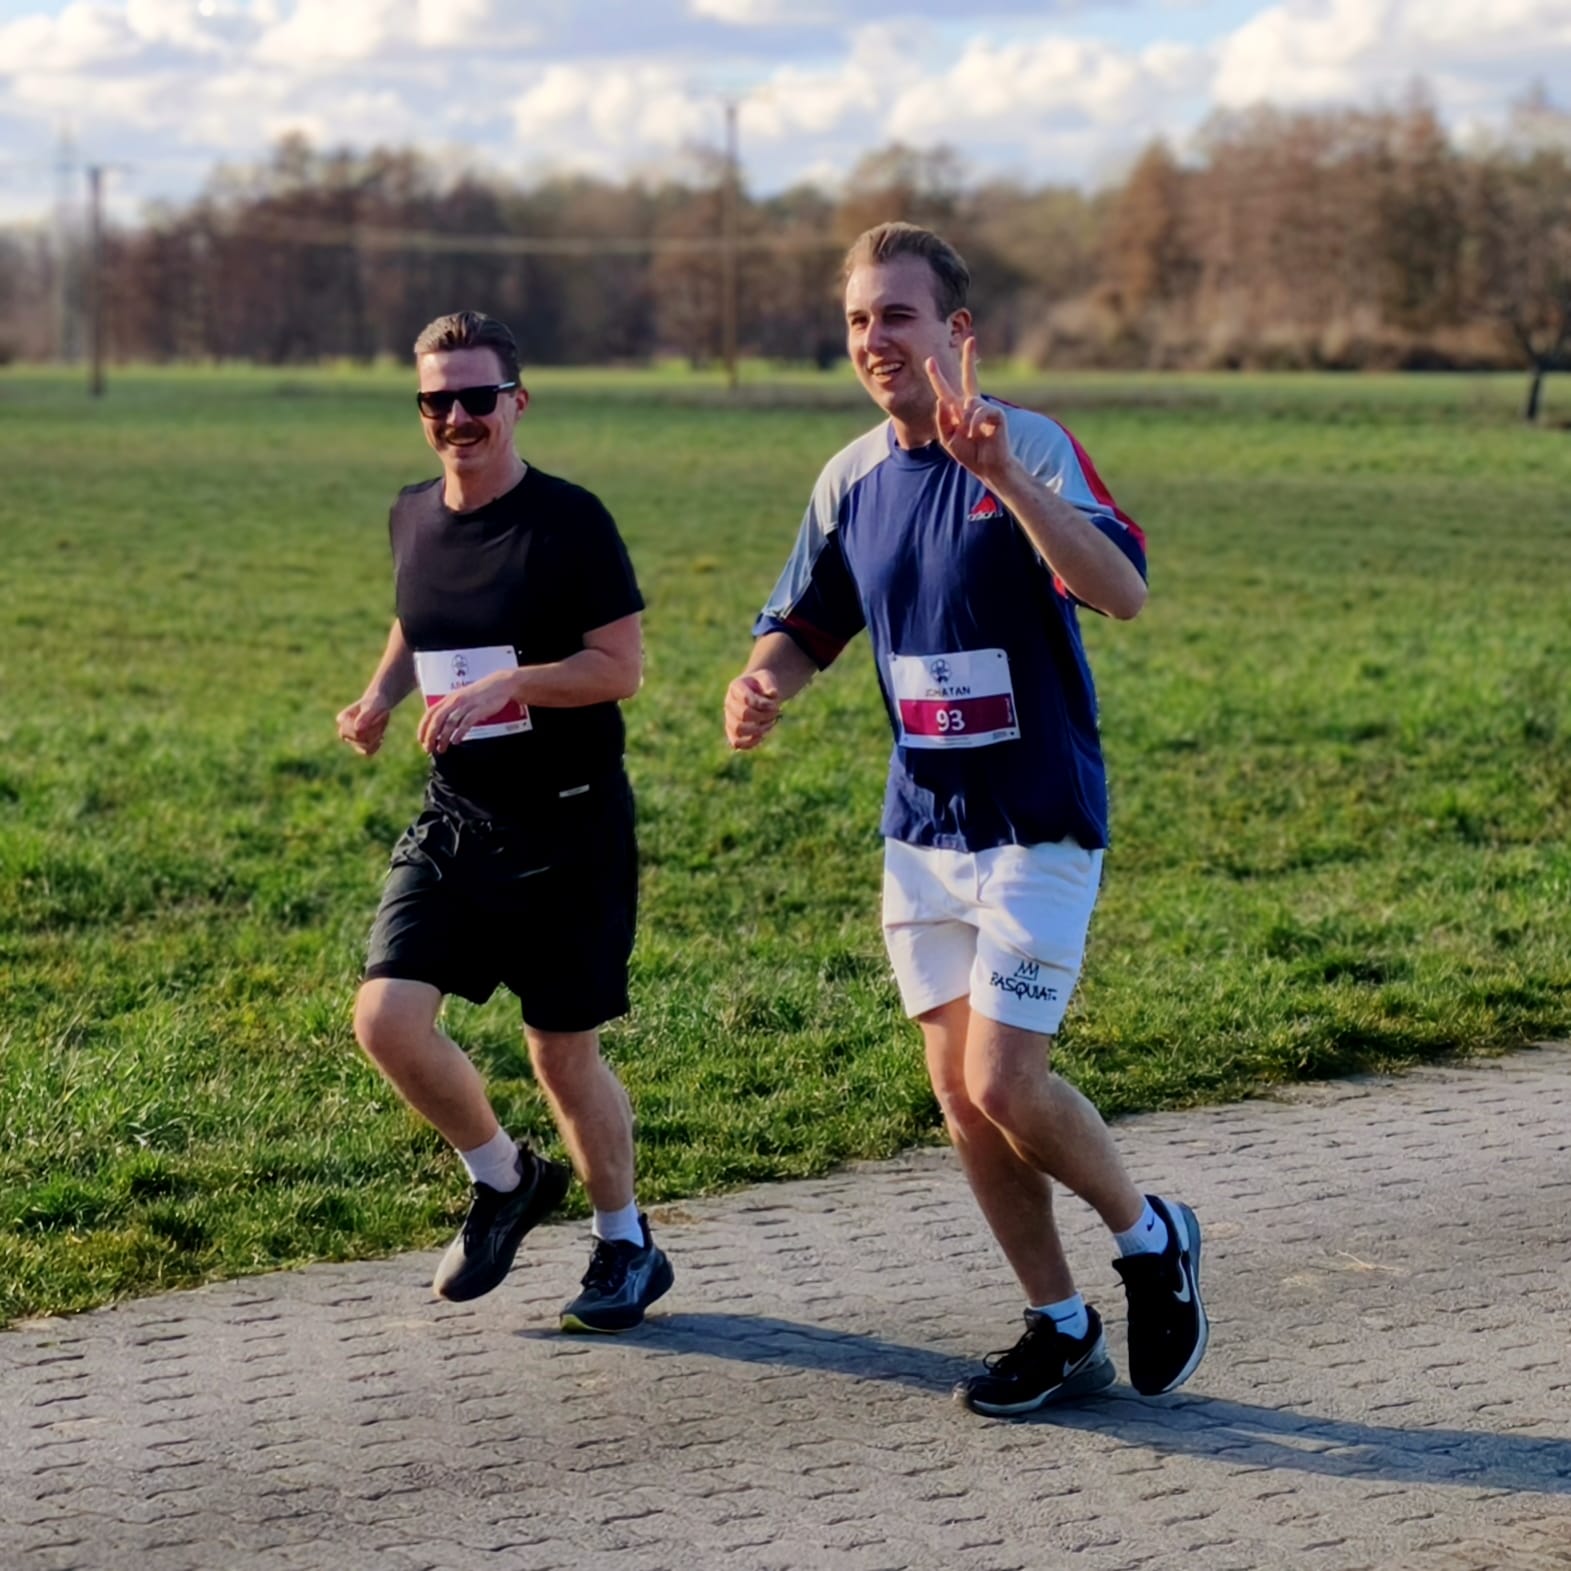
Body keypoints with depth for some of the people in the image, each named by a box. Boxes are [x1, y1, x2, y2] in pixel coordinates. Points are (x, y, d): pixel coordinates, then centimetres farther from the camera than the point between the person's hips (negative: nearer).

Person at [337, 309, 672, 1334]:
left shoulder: (569, 521, -11)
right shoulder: (413, 518, 7)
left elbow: (622, 667, -13)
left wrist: (503, 685, -25)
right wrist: (382, 694, 4)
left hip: (571, 826, -5)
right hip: (456, 819, 5)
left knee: (565, 1052, 2)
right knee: (388, 1018, -10)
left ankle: (627, 1245, 26)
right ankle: (504, 1180, 17)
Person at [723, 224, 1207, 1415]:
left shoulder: (1034, 448, -14)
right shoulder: (851, 480, 5)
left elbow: (1123, 590, -30)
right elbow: (805, 627, 16)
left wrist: (998, 472, -41)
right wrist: (763, 682, -7)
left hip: (1039, 825, -6)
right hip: (922, 828, 6)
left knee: (1003, 1084, -11)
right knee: (959, 1093, 7)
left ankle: (1151, 1239, 16)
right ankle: (1062, 1332, 21)